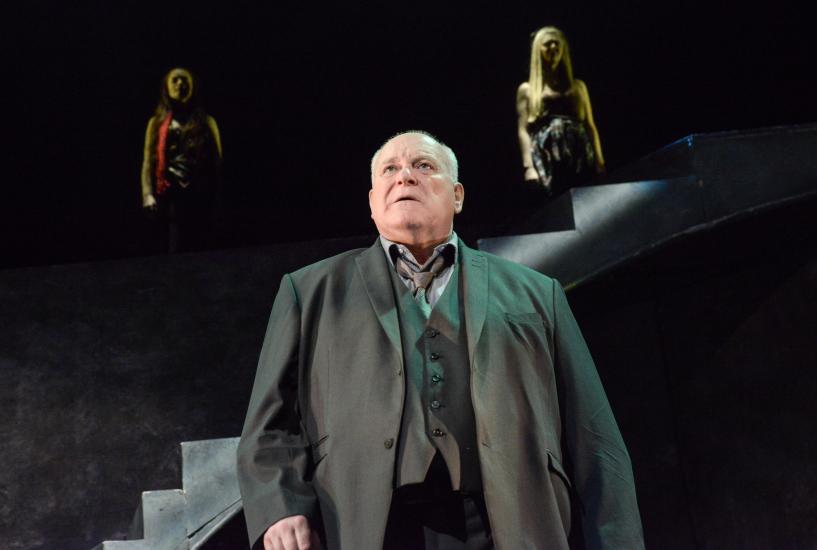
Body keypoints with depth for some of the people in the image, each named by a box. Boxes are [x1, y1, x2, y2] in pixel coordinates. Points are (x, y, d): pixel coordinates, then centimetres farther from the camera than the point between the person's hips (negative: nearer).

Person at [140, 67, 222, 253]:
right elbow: (148, 162, 7)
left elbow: (217, 161, 8)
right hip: (171, 196, 0)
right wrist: (148, 194, -7)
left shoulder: (206, 122, 12)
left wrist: (216, 198, -1)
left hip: (200, 197, 0)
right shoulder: (157, 122, 13)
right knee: (175, 252, -2)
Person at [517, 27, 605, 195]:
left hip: (581, 159, 3)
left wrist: (599, 163, 4)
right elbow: (523, 130, 4)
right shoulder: (527, 89, 13)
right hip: (547, 163, -2)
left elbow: (590, 126, 15)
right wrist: (529, 167, -9)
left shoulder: (577, 86, 21)